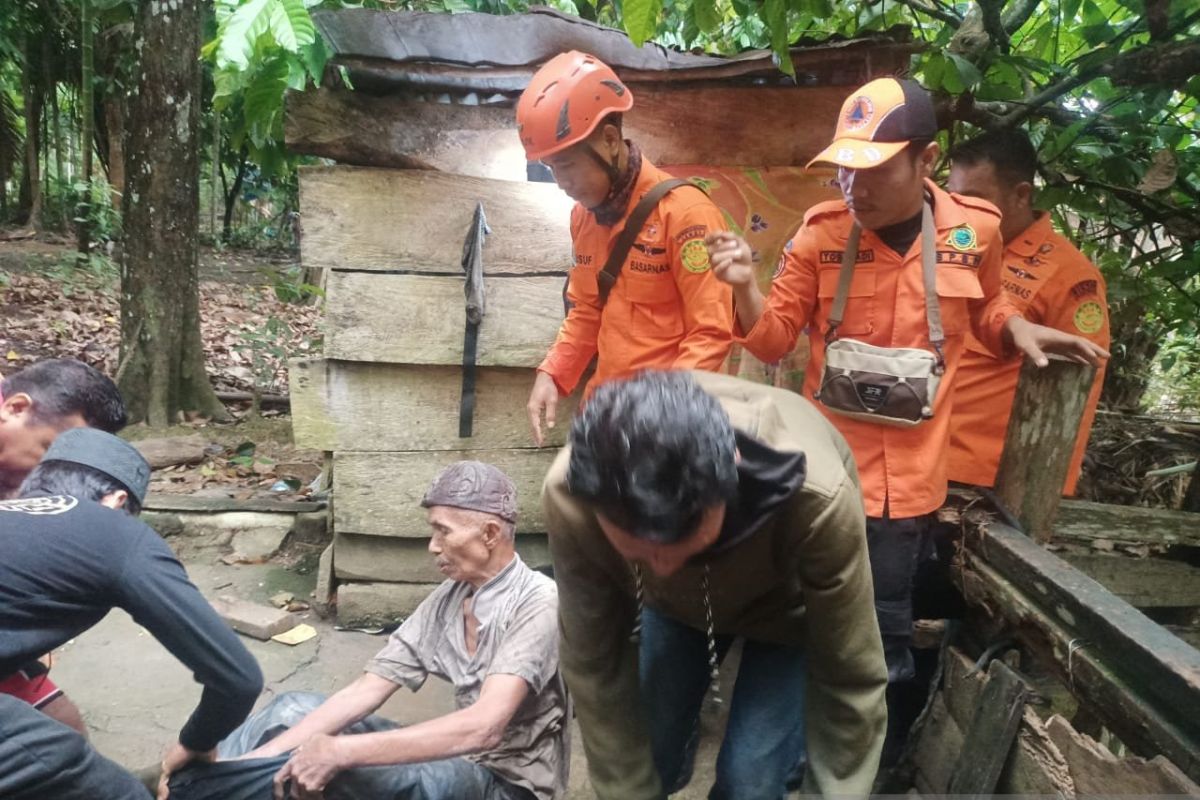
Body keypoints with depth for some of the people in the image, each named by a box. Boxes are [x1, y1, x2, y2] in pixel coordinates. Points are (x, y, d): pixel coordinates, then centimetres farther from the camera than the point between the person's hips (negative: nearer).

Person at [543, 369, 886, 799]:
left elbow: (851, 680, -26)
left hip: (789, 605, -1)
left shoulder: (816, 498, -42)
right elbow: (594, 668, -22)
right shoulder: (571, 497, -37)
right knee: (646, 760, 6)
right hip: (673, 605, 2)